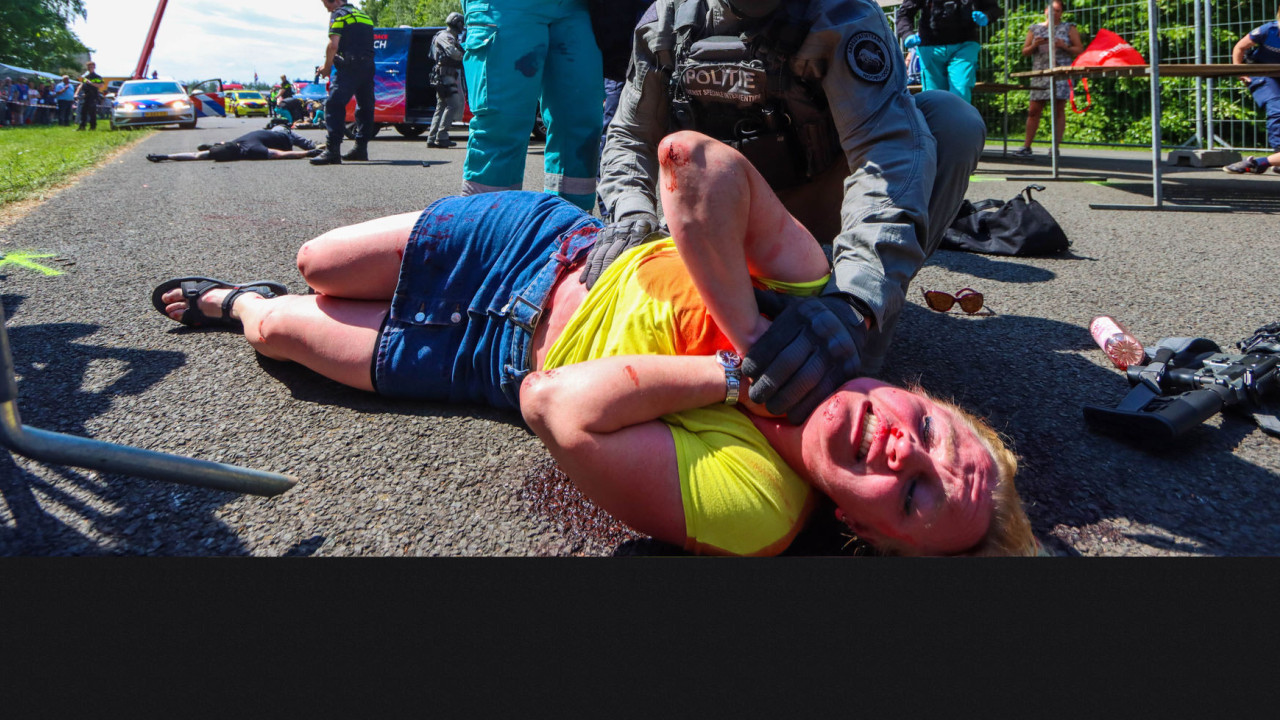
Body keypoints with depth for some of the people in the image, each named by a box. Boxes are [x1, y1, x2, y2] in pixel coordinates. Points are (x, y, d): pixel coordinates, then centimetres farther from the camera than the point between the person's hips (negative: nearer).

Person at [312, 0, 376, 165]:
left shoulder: (339, 15, 1)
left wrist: (327, 66, 4)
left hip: (350, 67, -8)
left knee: (334, 105, -12)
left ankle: (333, 151, -22)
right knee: (364, 107, 14)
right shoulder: (363, 15, 25)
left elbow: (333, 44, -9)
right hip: (368, 67, 8)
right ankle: (361, 148, 20)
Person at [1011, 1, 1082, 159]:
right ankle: (1026, 147, 3)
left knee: (1059, 110, -5)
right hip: (1040, 74, 2)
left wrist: (1065, 47, -12)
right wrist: (1035, 45, -6)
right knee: (1033, 111, -1)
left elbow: (1080, 50, 6)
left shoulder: (1069, 28, 9)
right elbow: (1025, 51, 14)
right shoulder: (1035, 29, 15)